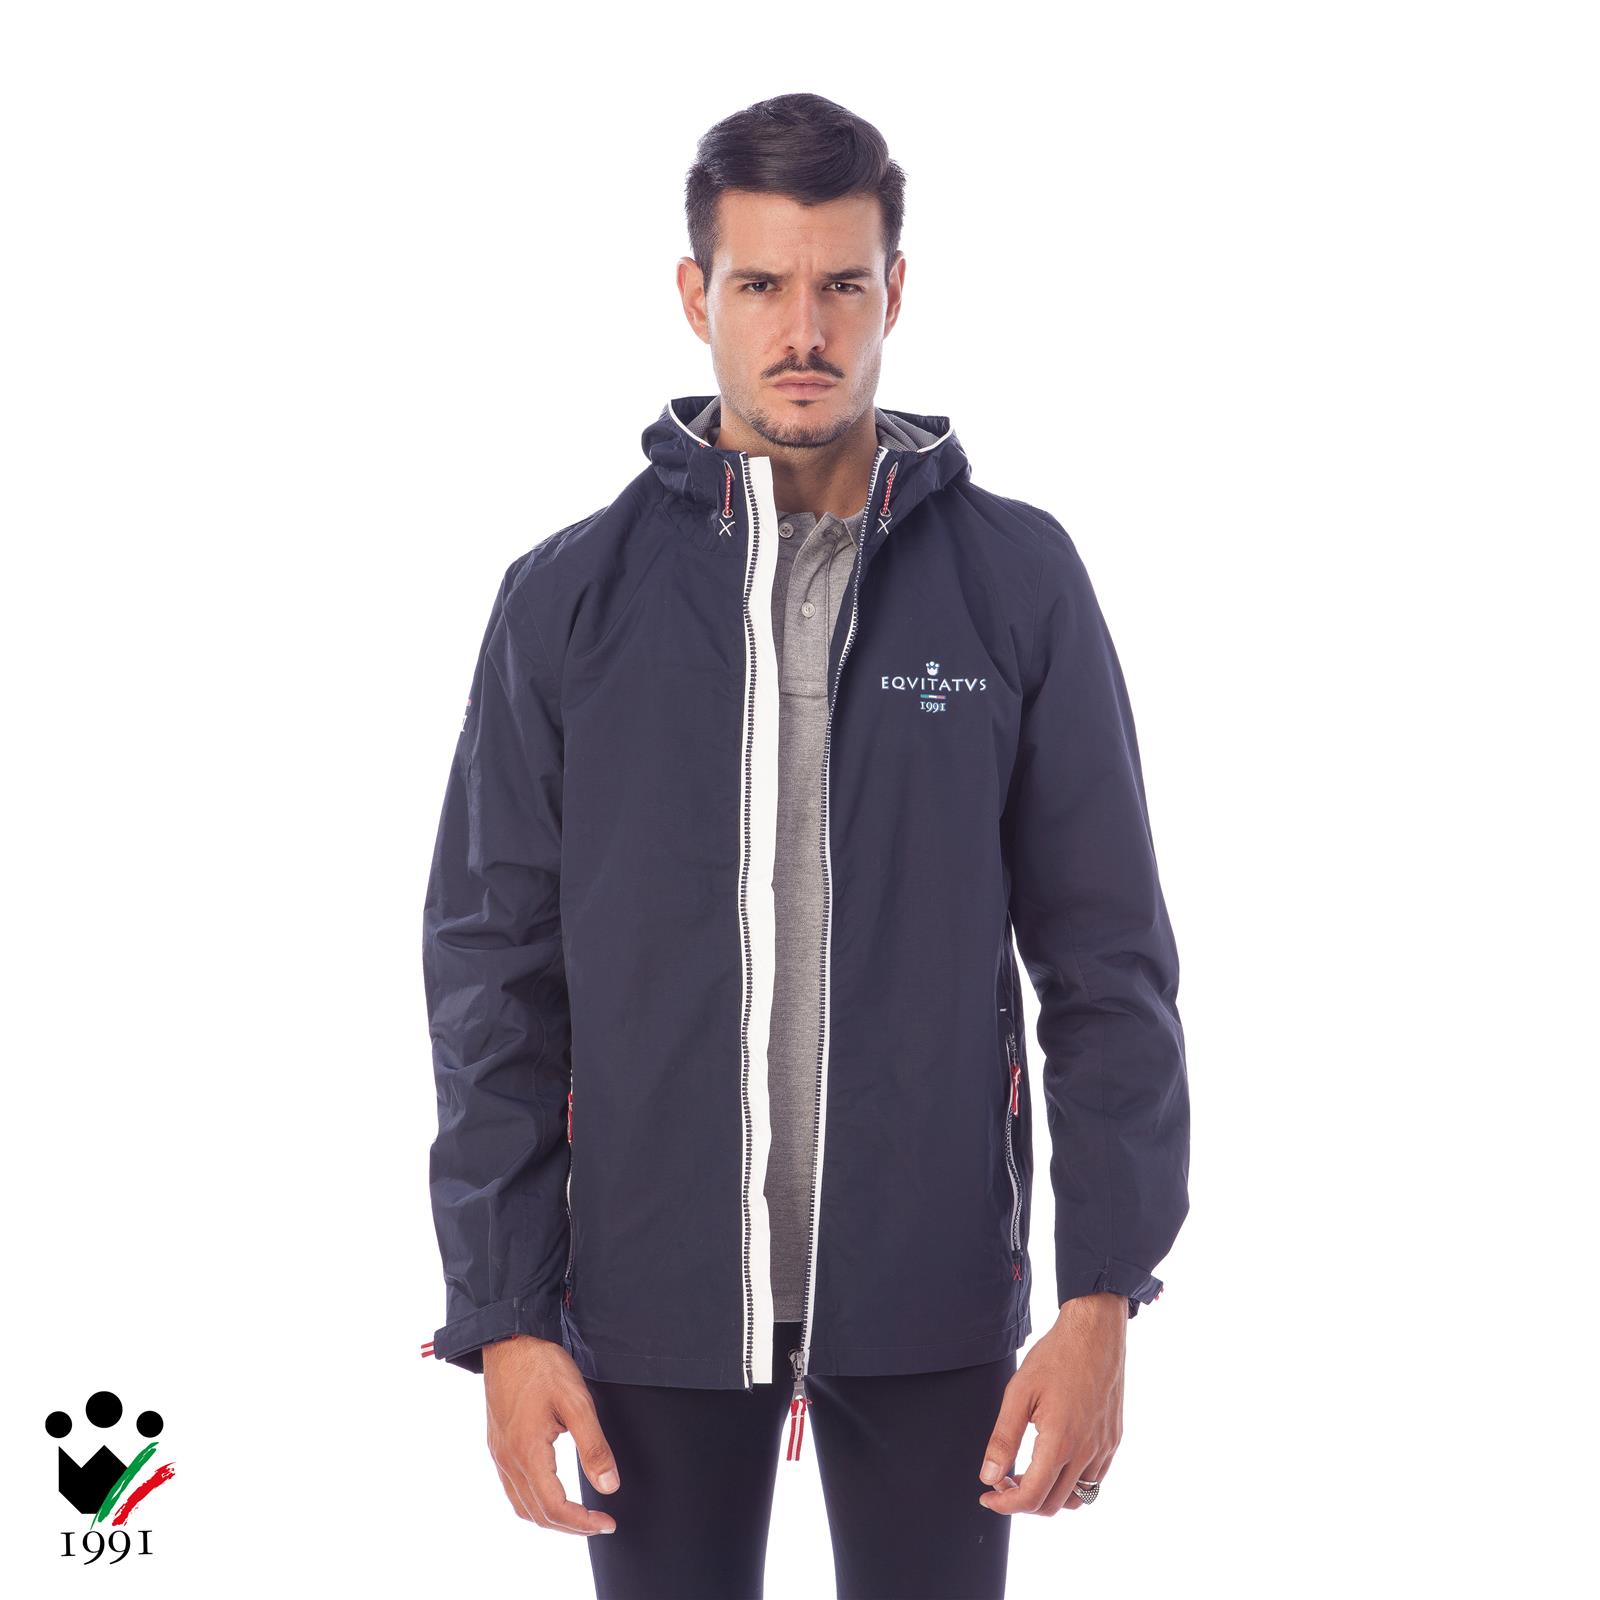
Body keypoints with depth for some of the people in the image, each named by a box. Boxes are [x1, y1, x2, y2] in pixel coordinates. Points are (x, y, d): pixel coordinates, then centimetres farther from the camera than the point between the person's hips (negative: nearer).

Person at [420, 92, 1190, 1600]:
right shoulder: (569, 597, -1)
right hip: (651, 1302, 0)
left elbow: (1107, 954, -1)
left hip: (934, 1301, 0)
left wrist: (1104, 1297, -6)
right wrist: (500, 1315, -4)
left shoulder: (1019, 580, -2)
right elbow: (496, 970, 1)